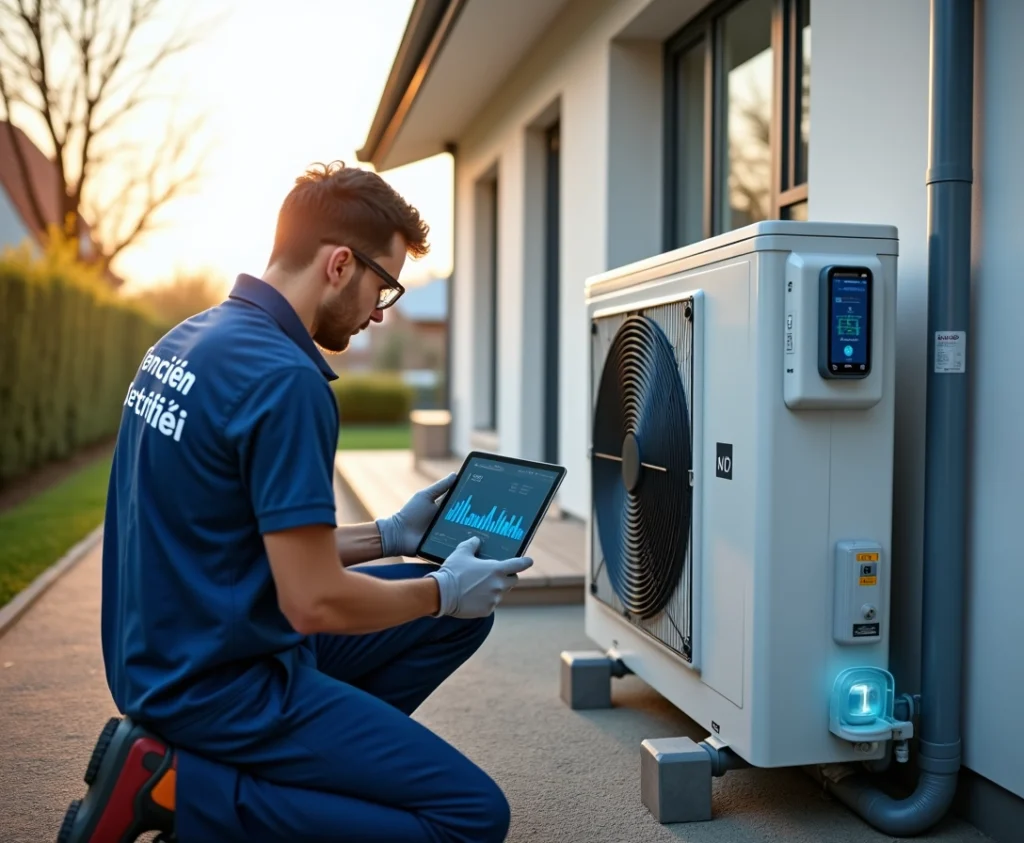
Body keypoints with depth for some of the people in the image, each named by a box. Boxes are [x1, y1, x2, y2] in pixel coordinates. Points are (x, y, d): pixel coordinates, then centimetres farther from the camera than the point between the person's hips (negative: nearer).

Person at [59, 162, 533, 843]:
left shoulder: (185, 341, 7)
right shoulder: (285, 378, -23)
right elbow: (315, 602, -23)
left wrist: (387, 536, 14)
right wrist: (443, 591, -5)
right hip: (223, 680, -9)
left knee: (462, 615, 15)